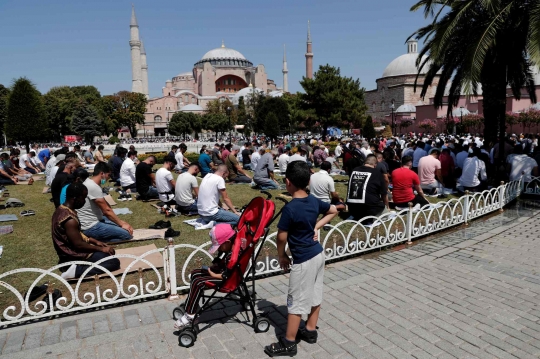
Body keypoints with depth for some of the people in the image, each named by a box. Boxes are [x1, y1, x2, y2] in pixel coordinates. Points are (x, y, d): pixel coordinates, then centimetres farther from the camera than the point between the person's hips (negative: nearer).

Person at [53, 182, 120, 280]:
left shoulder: (61, 209, 3)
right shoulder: (69, 219, -28)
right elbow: (78, 244, -24)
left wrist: (95, 241, 9)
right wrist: (101, 249, -12)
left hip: (67, 251, 10)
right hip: (73, 256, -10)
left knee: (109, 251, 21)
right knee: (114, 262, -13)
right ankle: (76, 270, -12)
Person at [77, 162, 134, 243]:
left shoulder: (90, 182, 10)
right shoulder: (93, 187, -22)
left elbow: (105, 206, 13)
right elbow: (107, 210, -18)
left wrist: (121, 222, 10)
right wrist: (122, 224, -8)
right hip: (90, 227, -11)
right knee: (126, 234, -16)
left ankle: (96, 239, 9)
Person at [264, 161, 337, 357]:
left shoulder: (290, 208, -22)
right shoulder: (314, 201, 0)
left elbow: (282, 237, -16)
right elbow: (334, 211, 17)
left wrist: (281, 256, 1)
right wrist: (316, 227, 8)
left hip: (304, 260, -8)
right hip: (318, 254, 8)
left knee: (296, 302, 3)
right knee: (315, 294, 19)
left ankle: (288, 344, 16)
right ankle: (310, 331, 36)